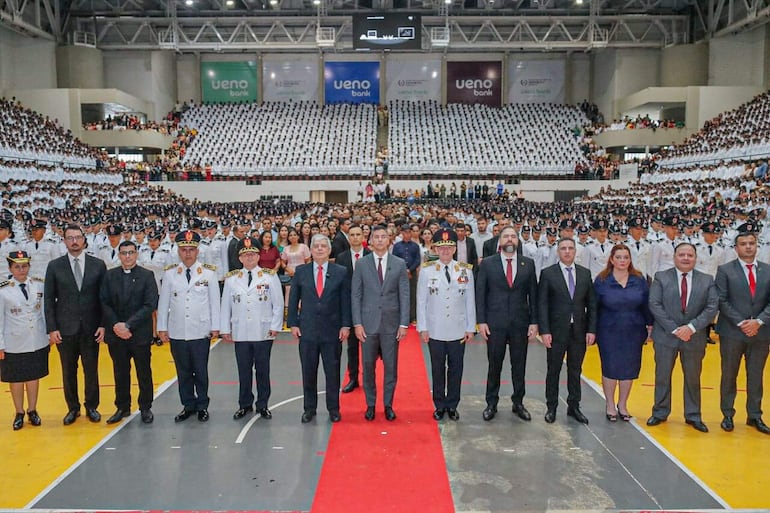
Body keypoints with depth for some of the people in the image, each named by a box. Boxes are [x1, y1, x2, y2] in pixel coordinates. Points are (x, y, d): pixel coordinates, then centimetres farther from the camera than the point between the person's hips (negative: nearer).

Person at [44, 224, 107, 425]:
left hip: (91, 328, 0)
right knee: (68, 371, 10)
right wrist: (51, 328, -4)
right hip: (65, 329, 0)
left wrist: (103, 325, -4)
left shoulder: (98, 265, 1)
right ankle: (73, 408, 25)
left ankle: (92, 407, 23)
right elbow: (49, 299, 2)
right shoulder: (54, 266, 1)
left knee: (91, 370, 8)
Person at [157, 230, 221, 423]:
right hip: (177, 333, 2)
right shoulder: (170, 273, 2)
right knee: (183, 372, 11)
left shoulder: (209, 273, -2)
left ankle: (202, 406, 22)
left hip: (200, 333, -2)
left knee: (201, 371, 7)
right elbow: (163, 302, 6)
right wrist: (162, 328, 5)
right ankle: (188, 405, 25)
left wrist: (215, 327, 0)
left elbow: (214, 301, 1)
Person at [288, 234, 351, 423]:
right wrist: (293, 323, 0)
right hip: (307, 329, 1)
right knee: (308, 371, 9)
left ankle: (333, 408, 20)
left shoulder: (340, 272, 1)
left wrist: (345, 325, -4)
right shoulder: (301, 271, 4)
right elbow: (293, 300, 6)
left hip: (332, 330, -1)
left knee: (333, 371, 6)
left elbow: (345, 301, 1)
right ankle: (309, 408, 22)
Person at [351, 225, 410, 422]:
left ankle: (388, 405, 21)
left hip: (391, 323, 0)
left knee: (391, 367, 7)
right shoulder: (361, 264, 2)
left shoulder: (399, 264, 3)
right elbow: (356, 295, 1)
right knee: (368, 366, 8)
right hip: (368, 323, 0)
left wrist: (404, 323, -5)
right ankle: (370, 404, 23)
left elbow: (404, 295, 1)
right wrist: (357, 323, -5)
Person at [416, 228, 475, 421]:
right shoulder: (426, 270, -3)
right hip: (435, 331, -1)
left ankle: (452, 405, 24)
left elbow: (470, 301, 3)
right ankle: (439, 406, 24)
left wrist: (471, 328, 2)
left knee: (455, 369, 10)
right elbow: (421, 301, -1)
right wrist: (422, 328, -3)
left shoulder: (466, 270, 0)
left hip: (458, 331, 1)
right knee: (438, 369, 10)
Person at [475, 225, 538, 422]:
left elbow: (533, 294, 5)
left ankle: (518, 403, 26)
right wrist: (481, 321, -6)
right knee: (494, 366, 8)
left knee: (519, 365, 11)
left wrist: (534, 321, 0)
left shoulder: (528, 264, 5)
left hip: (520, 323, 2)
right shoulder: (487, 263, 0)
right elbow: (480, 294, 0)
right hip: (495, 323, -1)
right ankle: (491, 404, 22)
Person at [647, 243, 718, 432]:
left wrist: (692, 327, -16)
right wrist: (674, 329, -15)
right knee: (662, 376, 8)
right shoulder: (661, 278, -2)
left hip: (695, 337, 1)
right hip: (666, 336, -1)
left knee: (693, 378, 12)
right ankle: (660, 413, 23)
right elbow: (655, 305, -9)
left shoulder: (707, 280, 3)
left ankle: (693, 416, 26)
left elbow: (712, 307, -4)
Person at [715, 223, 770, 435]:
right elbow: (722, 301, -7)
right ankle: (728, 415, 18)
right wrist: (741, 323, -14)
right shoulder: (725, 270, -2)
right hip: (732, 333, -2)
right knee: (729, 376, 7)